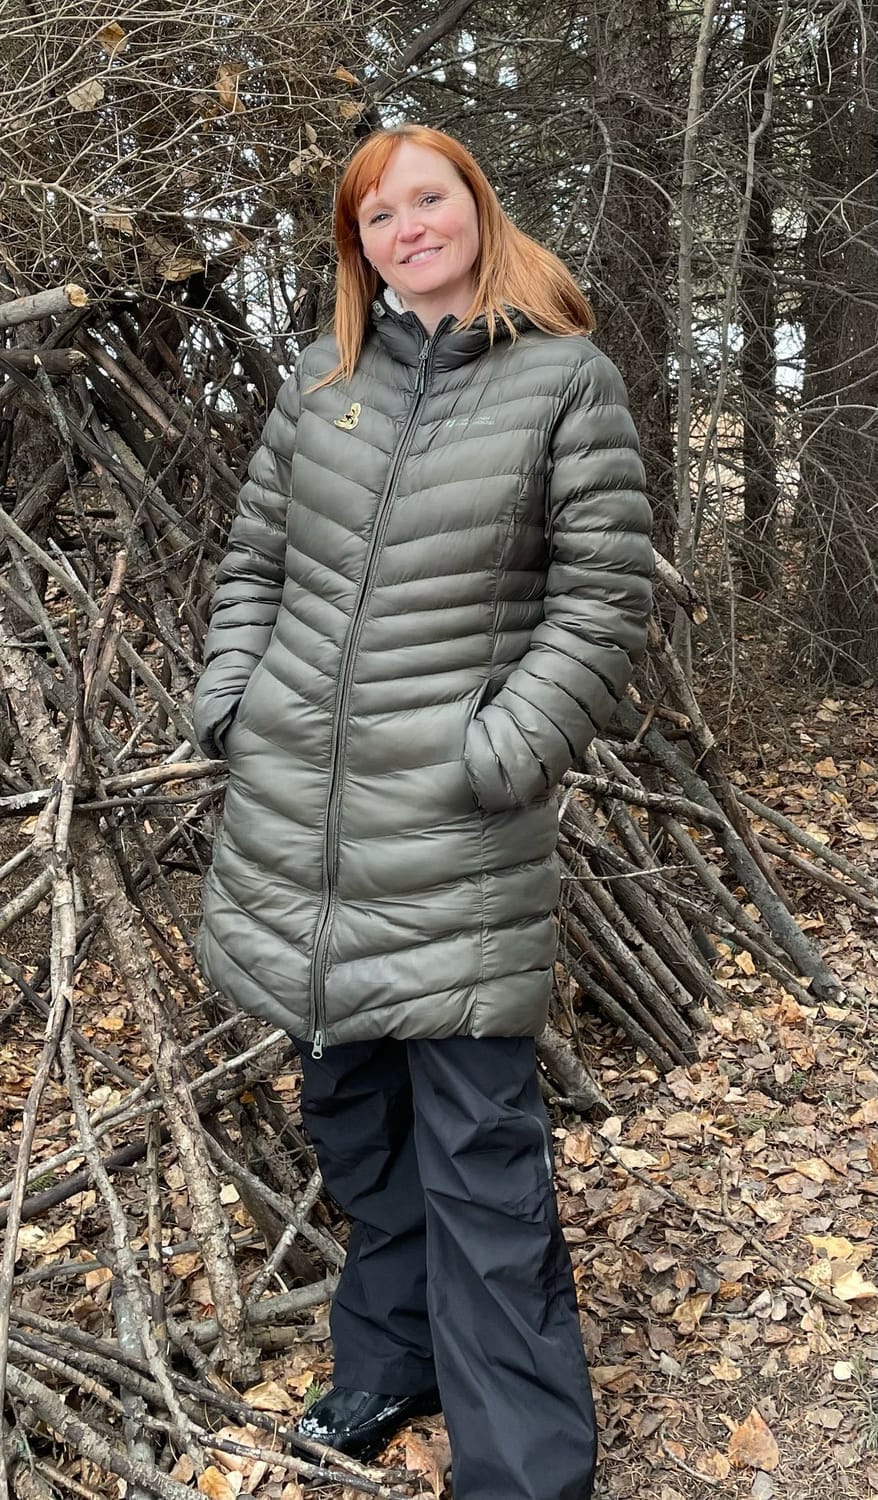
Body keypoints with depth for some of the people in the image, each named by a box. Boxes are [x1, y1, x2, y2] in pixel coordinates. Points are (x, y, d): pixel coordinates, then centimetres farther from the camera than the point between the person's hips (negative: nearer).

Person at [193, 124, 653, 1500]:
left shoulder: (568, 382, -1)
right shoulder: (322, 379, 11)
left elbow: (603, 602, -5)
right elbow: (255, 558, 18)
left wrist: (508, 746, -13)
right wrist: (227, 699, 6)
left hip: (455, 823, -5)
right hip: (296, 807, 6)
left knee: (477, 1144, -3)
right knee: (350, 1108, 17)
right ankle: (392, 1361, 37)